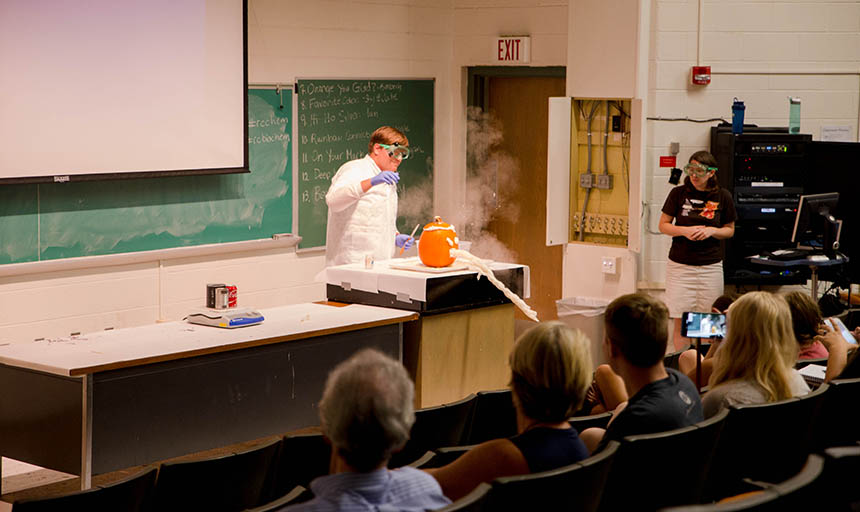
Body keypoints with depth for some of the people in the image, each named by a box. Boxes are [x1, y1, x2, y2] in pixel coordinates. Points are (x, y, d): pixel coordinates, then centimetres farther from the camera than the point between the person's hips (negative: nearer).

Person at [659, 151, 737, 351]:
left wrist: (712, 231, -10)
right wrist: (684, 231, -13)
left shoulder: (722, 196, 1)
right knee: (680, 321, -2)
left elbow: (730, 230, 11)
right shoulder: (679, 193, 0)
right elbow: (663, 225, 6)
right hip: (680, 265, 0)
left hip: (710, 266, 0)